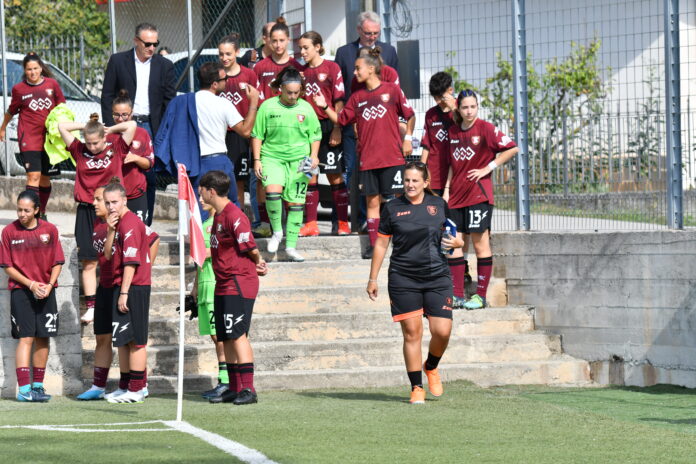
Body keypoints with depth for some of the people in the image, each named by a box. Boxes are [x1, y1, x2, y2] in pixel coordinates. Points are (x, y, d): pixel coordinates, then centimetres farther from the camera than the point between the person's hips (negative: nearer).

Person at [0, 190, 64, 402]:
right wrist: (31, 284, -11)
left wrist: (49, 285, -10)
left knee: (42, 338, 5)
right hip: (20, 291, -3)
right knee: (26, 338, -10)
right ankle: (23, 389, -13)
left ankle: (38, 386, 14)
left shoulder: (49, 230, 1)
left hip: (46, 291, 3)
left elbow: (57, 262, 5)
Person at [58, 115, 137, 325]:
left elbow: (131, 125, -5)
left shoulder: (116, 149, 2)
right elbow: (62, 126, 8)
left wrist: (109, 129, 4)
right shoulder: (80, 151, 6)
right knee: (88, 262, 1)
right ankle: (91, 307, 1)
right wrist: (86, 126, 9)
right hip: (87, 211, 2)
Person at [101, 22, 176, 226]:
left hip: (151, 127, 2)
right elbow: (107, 96, 4)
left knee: (150, 178, 1)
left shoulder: (165, 66, 7)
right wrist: (111, 128, -5)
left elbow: (170, 101, 8)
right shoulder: (118, 61, 3)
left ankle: (145, 225, 9)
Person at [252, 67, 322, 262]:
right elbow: (257, 135, 5)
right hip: (272, 156, -2)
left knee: (295, 202, 2)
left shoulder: (306, 108, 5)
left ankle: (291, 246, 11)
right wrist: (257, 160, -2)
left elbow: (315, 135, 13)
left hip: (299, 160, 2)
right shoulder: (268, 107, 0)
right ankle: (277, 231, -4)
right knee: (272, 191, -26)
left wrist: (313, 156, -2)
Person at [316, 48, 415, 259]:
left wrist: (408, 138, -4)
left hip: (392, 156, -3)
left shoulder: (392, 90, 1)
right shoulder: (357, 97, 11)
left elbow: (410, 116, 6)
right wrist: (325, 107, 1)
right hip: (368, 159, 3)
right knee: (372, 202, 3)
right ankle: (373, 245, 7)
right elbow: (341, 120, 13)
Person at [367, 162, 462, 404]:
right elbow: (381, 243, 9)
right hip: (403, 279, -1)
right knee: (412, 333, -4)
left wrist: (456, 242, -6)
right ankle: (416, 387, 5)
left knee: (442, 331, -7)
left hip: (437, 277, 1)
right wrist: (373, 279, 8)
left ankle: (431, 367, 25)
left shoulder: (439, 205, 7)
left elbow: (455, 237, 19)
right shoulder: (392, 208, 3)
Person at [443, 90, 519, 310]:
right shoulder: (453, 131, 11)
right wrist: (447, 188, 12)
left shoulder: (486, 128, -6)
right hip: (456, 194, 6)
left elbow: (512, 148, -7)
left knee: (480, 244, -3)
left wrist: (488, 168, -9)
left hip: (479, 193, -6)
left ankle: (481, 295, 1)